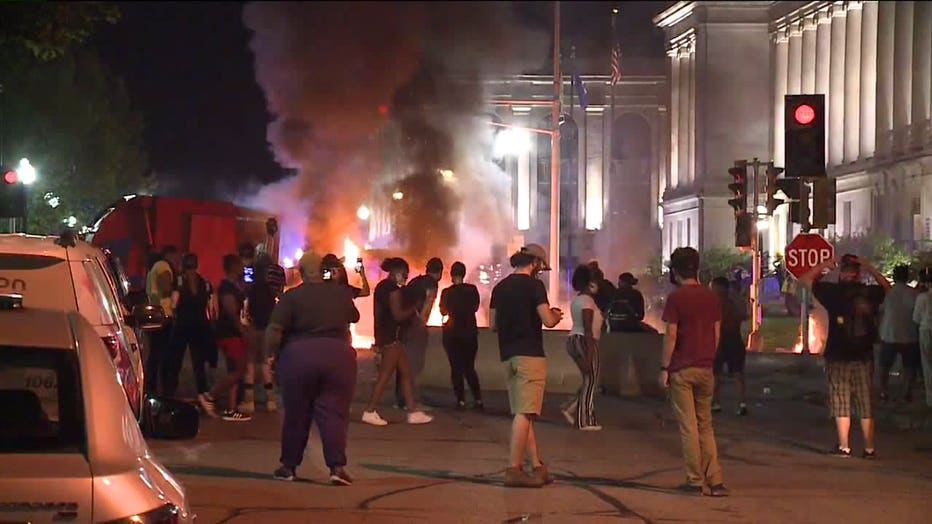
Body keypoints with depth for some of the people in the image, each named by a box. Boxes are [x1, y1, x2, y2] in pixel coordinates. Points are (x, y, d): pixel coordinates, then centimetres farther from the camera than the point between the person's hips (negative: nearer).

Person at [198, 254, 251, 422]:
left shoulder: (233, 286, 16)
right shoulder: (227, 287, -15)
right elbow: (232, 312, -21)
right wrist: (242, 330, -17)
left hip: (231, 333, 11)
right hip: (229, 333, -11)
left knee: (234, 371, 9)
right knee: (240, 369, -10)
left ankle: (230, 410, 9)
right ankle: (209, 396, -5)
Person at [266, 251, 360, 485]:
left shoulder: (292, 296, -2)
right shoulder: (341, 293, 7)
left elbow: (274, 330, -10)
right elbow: (354, 318, 25)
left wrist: (272, 354, 4)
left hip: (299, 356, -1)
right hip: (338, 355, 1)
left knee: (296, 413, 10)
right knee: (334, 412, 2)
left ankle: (289, 466, 18)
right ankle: (337, 466, -10)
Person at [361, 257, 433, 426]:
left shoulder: (381, 286, 14)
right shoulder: (393, 288, -14)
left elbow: (377, 314, 18)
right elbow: (398, 315, -19)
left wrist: (378, 340, 22)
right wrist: (414, 308, -3)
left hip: (384, 336, 10)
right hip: (391, 337, -10)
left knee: (405, 373, 11)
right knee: (385, 375, -4)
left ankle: (412, 412, 11)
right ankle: (370, 411, -1)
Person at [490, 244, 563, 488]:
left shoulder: (500, 287, 12)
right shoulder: (534, 285, -8)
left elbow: (493, 324, 16)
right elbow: (548, 321, -14)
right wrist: (556, 315, 8)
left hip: (508, 355, 7)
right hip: (530, 355, -7)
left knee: (523, 413, 11)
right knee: (525, 413, -8)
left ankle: (537, 466, 14)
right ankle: (514, 469, -12)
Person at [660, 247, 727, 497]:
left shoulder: (676, 297, -10)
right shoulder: (711, 296, 6)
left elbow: (671, 336, -11)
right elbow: (716, 333, 9)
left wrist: (664, 368, -5)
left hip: (682, 369, -5)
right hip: (705, 368, 5)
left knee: (688, 426, 0)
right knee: (705, 426, 11)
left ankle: (695, 481, 2)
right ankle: (715, 481, 5)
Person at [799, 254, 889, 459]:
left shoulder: (833, 292, -9)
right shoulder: (870, 293, 0)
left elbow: (804, 280, 2)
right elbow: (886, 286, 24)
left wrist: (823, 265, 9)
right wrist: (870, 268, 17)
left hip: (838, 357, -3)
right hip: (864, 357, 3)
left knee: (841, 403, 3)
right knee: (866, 403, 9)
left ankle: (844, 446, 2)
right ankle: (869, 448, 10)